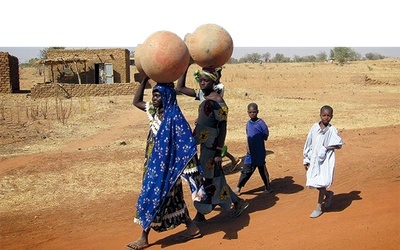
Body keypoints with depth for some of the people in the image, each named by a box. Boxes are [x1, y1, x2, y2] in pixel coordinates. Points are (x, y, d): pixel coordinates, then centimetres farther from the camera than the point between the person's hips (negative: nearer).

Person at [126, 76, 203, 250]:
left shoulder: (174, 117, -19)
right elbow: (136, 102, 18)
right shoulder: (154, 111, 5)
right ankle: (192, 228, 28)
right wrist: (145, 79, 9)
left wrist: (190, 169, -27)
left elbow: (185, 145, -22)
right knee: (172, 199, 16)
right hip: (155, 164, 9)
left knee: (152, 198, -2)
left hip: (165, 166, -9)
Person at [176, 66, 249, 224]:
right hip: (203, 143, 9)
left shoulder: (218, 102, -18)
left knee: (207, 179, 2)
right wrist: (186, 67, 5)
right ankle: (237, 202, 32)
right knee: (214, 177, 17)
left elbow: (223, 128, -16)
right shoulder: (202, 94, 6)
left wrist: (219, 153, -17)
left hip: (211, 145, -9)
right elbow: (180, 88, 13)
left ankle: (200, 215, 16)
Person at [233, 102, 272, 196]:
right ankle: (238, 187, 14)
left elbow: (266, 136, -8)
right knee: (246, 170, 9)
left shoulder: (261, 123, -13)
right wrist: (248, 146, 0)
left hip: (259, 152, -5)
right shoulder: (248, 123, 5)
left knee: (262, 169, 7)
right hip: (250, 152, 5)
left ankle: (268, 187, 22)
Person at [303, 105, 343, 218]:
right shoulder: (314, 127, 0)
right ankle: (328, 193, 36)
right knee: (312, 182, 6)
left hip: (326, 160, -3)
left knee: (322, 183, -4)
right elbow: (308, 144, 6)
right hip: (314, 159, 3)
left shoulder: (332, 130, -6)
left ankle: (319, 207, 11)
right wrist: (306, 159, 8)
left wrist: (326, 148, -14)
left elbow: (339, 144, -3)